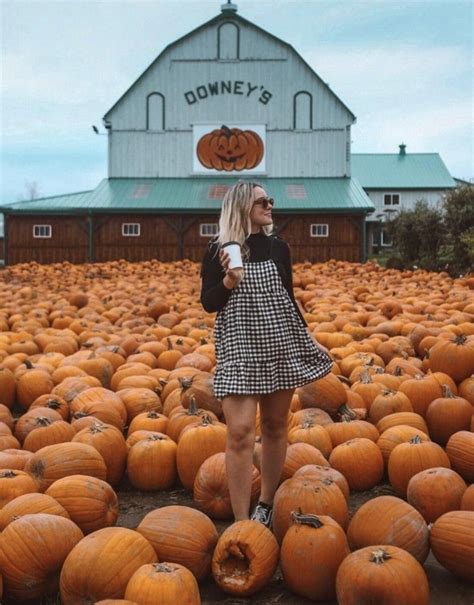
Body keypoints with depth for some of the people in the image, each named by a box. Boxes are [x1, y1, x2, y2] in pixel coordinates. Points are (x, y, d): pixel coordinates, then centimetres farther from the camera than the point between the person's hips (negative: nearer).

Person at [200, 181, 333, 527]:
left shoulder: (279, 248, 7)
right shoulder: (219, 250, -4)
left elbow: (288, 299, 14)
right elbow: (209, 304, -3)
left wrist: (310, 339, 12)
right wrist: (230, 280, -21)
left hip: (280, 343, 4)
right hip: (239, 346, -4)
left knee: (275, 426, 10)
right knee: (241, 431, -11)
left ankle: (267, 505, 28)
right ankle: (242, 522, -2)